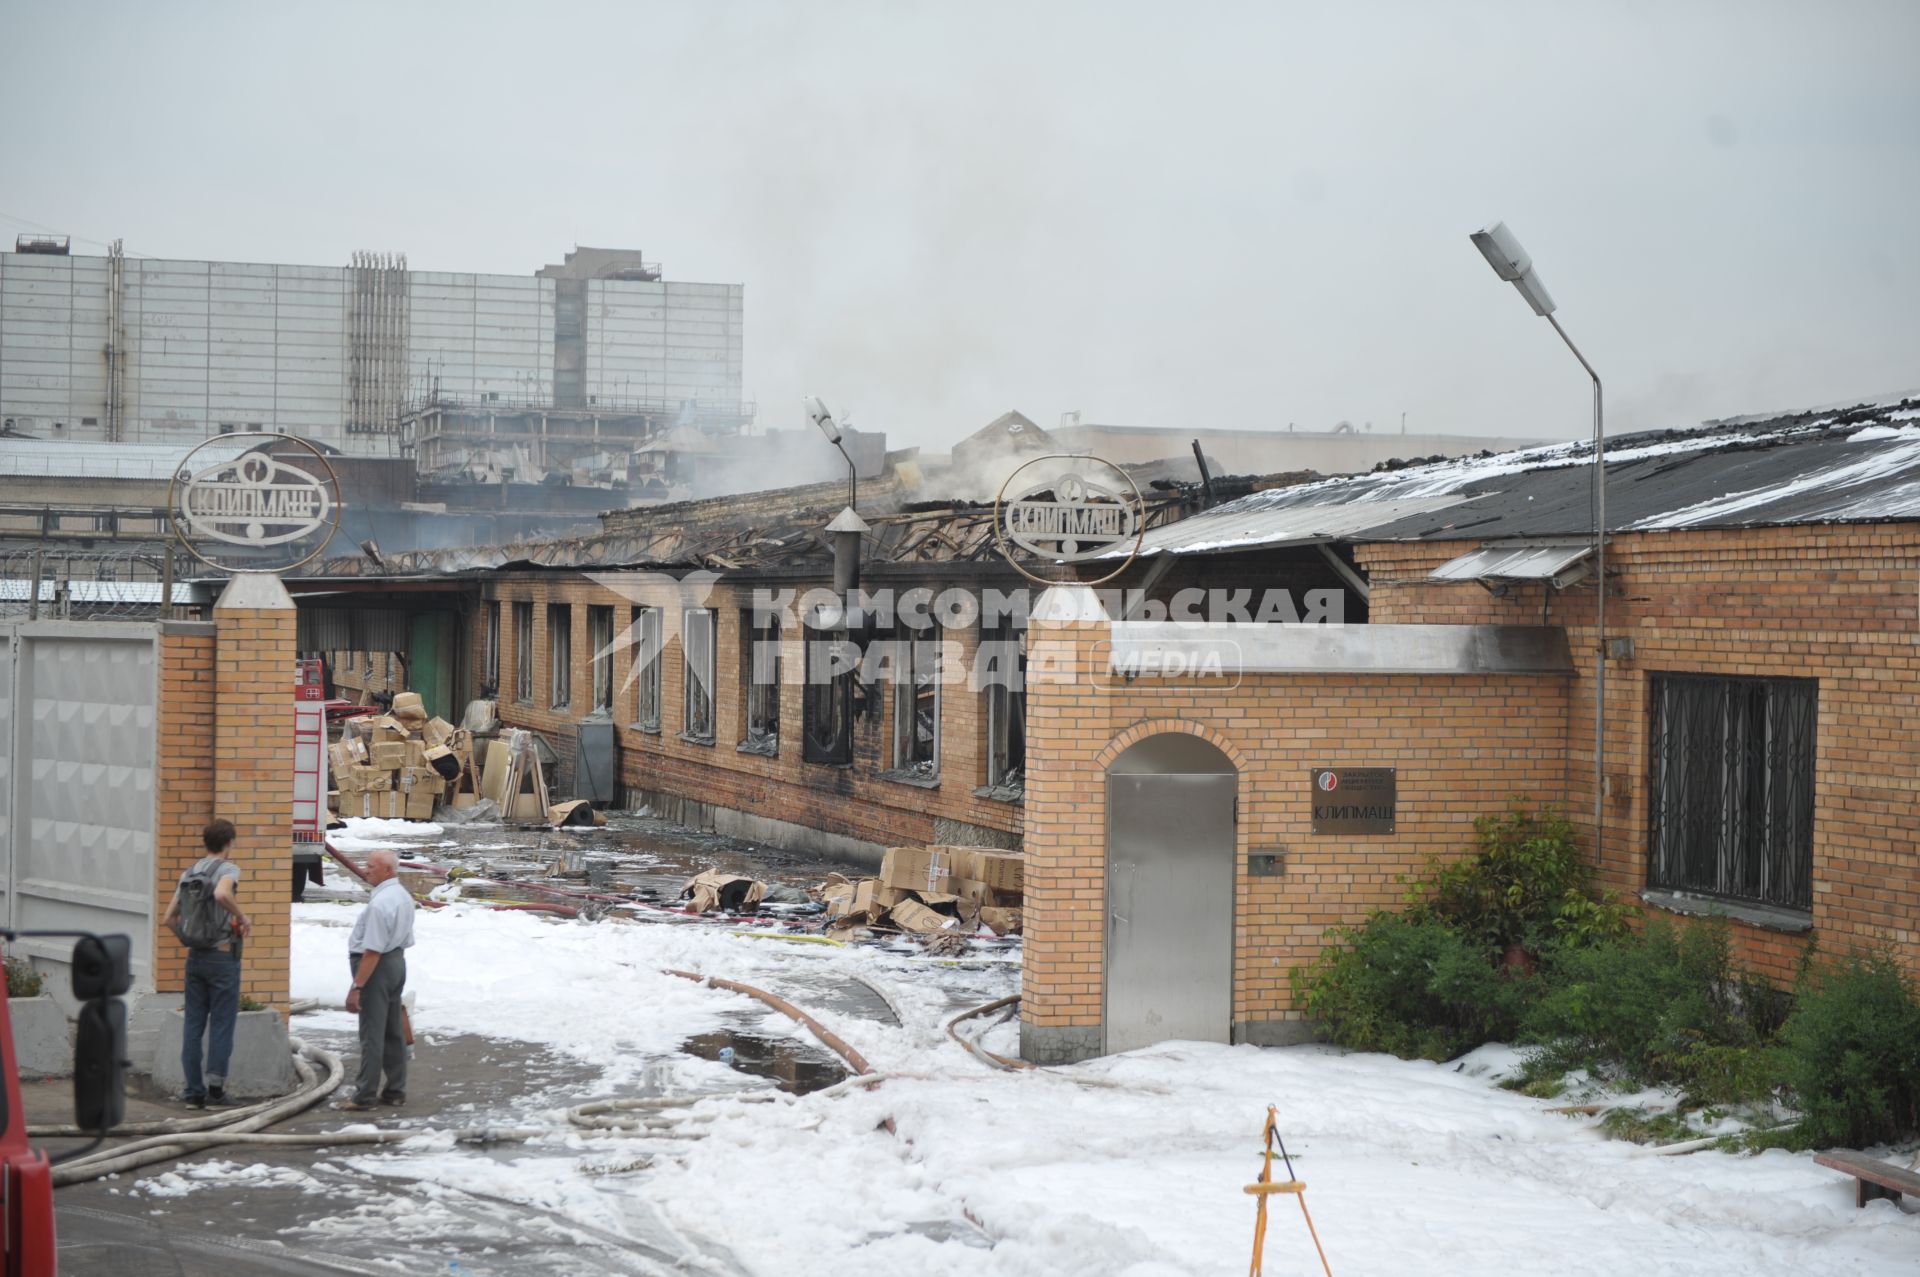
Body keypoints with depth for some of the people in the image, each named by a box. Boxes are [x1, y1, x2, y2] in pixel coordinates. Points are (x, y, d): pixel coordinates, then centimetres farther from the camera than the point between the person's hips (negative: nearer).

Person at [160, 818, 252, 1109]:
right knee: (221, 1024, 0)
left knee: (193, 1024, 8)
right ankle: (215, 1088, -2)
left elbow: (167, 919, 10)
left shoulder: (188, 874, 10)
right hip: (223, 955, -6)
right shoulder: (227, 869, -8)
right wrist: (242, 916, -16)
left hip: (194, 957, 6)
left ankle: (194, 1091, 8)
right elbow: (222, 894, -32)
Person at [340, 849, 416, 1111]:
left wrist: (357, 986, -23)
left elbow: (372, 950, -26)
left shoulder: (380, 903, -23)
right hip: (397, 962, 10)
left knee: (372, 1034, -5)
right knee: (394, 1032, 14)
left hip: (377, 967, -10)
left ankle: (364, 1096, -1)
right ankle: (395, 1091, 20)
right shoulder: (404, 896, 9)